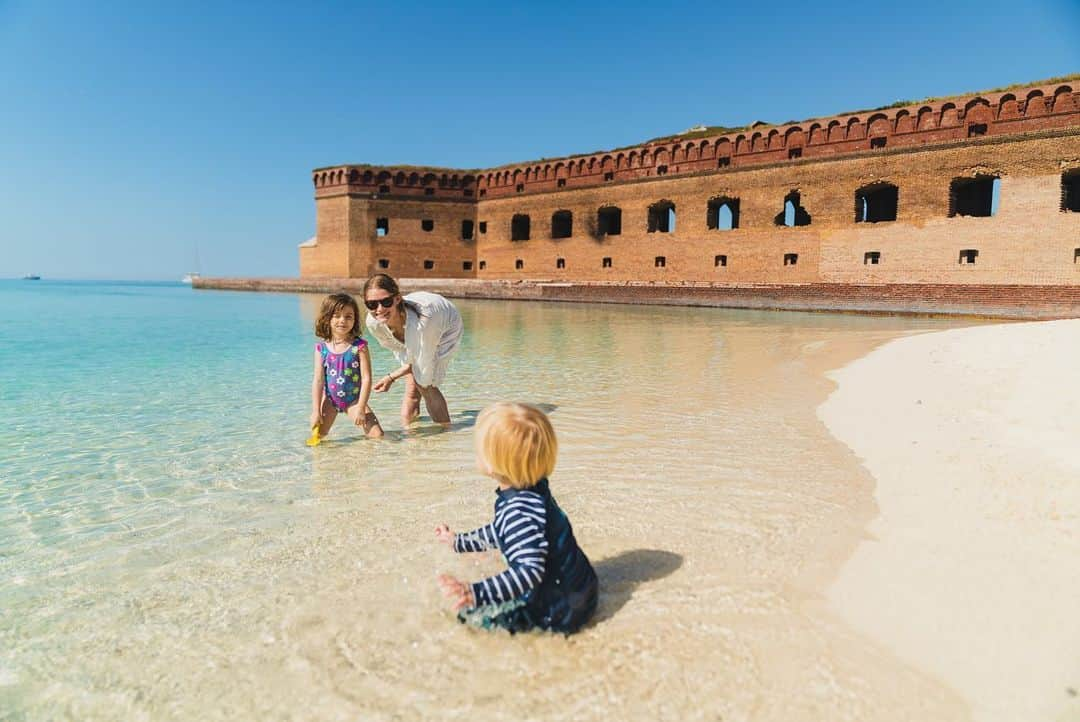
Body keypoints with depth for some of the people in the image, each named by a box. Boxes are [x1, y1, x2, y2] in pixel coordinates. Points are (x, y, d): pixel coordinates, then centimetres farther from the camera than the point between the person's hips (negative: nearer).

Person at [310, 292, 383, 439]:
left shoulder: (359, 346, -14)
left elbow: (366, 378, -14)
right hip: (330, 400, 1)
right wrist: (316, 411, -10)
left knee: (378, 435, -8)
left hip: (354, 400, -1)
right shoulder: (321, 348, -7)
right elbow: (318, 380, -6)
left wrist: (361, 408, -17)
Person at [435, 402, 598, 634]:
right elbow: (501, 533, 18)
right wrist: (458, 541, 28)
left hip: (561, 609, -9)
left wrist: (475, 594, -44)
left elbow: (531, 571, -36)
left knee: (472, 611, -9)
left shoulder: (520, 512, -31)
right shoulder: (530, 492, 1)